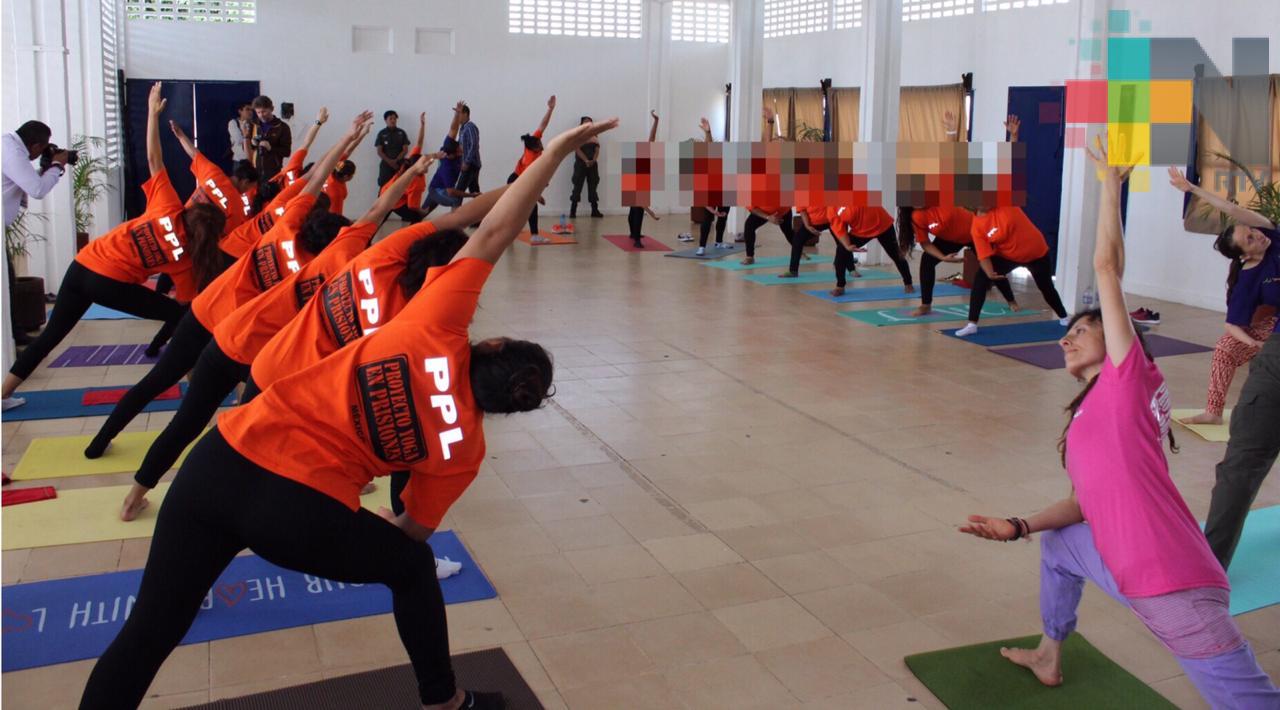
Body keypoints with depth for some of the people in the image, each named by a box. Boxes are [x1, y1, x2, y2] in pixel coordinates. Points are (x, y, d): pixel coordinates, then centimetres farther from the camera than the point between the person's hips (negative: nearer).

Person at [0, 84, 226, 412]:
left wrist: (153, 112, 1)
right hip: (111, 283, -5)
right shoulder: (186, 259, -7)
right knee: (177, 315, 8)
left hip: (82, 265, 5)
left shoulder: (168, 208, -2)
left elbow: (153, 159, -4)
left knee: (51, 334, 18)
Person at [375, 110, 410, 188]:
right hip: (386, 165, -1)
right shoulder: (381, 134, 3)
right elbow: (379, 151, -1)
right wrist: (389, 161, -13)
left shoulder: (401, 133, 6)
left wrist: (396, 160, -11)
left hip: (399, 164, 1)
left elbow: (405, 150, 2)